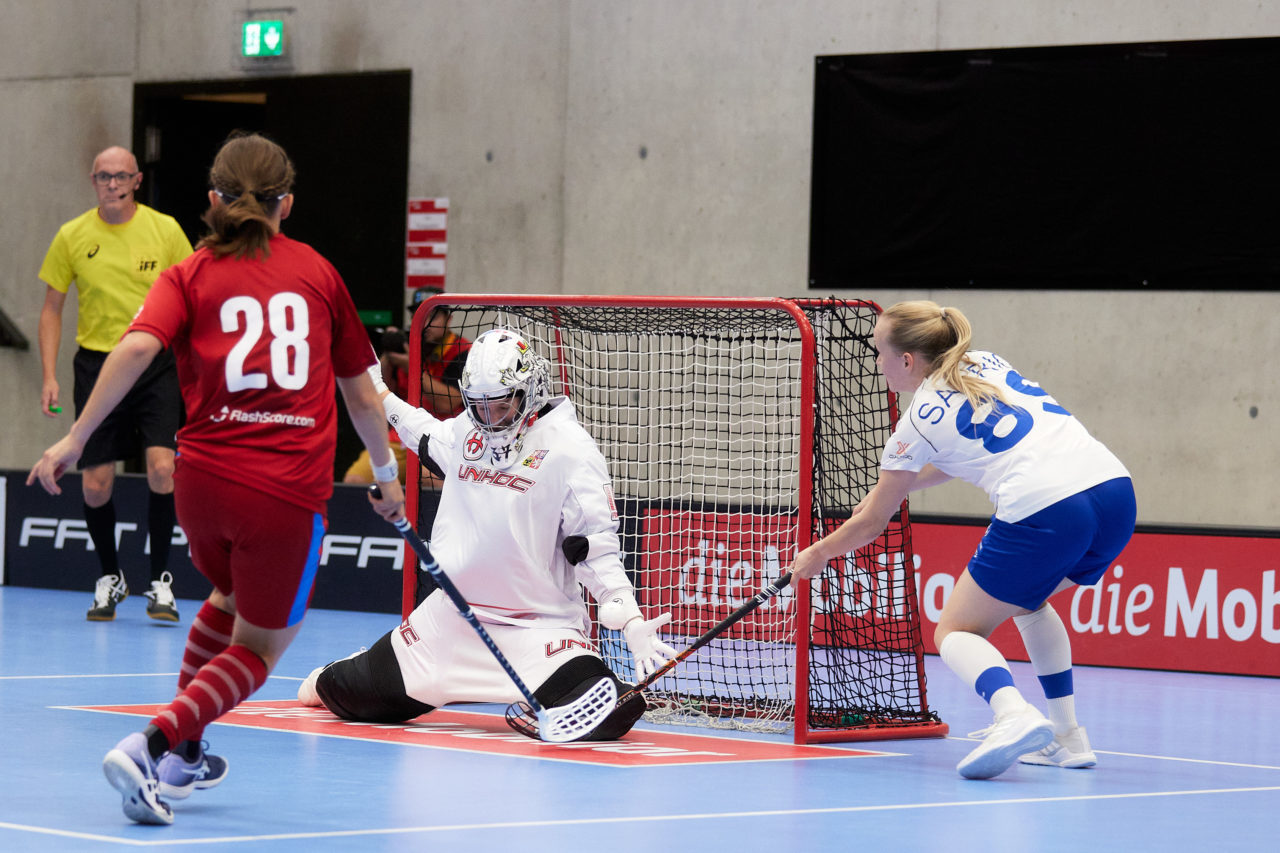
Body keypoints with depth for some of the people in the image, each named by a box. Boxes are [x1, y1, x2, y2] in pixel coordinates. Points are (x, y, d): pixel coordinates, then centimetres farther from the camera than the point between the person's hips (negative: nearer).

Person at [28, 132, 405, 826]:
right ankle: (154, 746, -14)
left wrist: (76, 437, -12)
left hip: (204, 478, 2)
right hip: (290, 490, -2)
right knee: (258, 646, 9)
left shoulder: (189, 276, 8)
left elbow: (137, 347, -12)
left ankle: (184, 753, 33)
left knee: (230, 598, 32)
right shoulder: (316, 271, 11)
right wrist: (386, 471, 29)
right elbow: (359, 390, 16)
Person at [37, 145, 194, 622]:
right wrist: (49, 376, 1)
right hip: (96, 364, 1)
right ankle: (109, 578, 22)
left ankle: (160, 580, -1)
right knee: (95, 485, -1)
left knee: (162, 470, -16)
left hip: (156, 364, -1)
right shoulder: (73, 236, 1)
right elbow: (52, 308, 9)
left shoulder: (165, 230, -1)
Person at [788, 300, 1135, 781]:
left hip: (1042, 514, -7)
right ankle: (1068, 737, 21)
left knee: (955, 632, 8)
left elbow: (871, 525, 17)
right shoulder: (988, 364, 23)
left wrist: (819, 554, 34)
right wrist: (895, 486, 44)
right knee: (1028, 599, 33)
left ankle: (1015, 715, -25)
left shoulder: (917, 423, 7)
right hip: (1116, 491, 7)